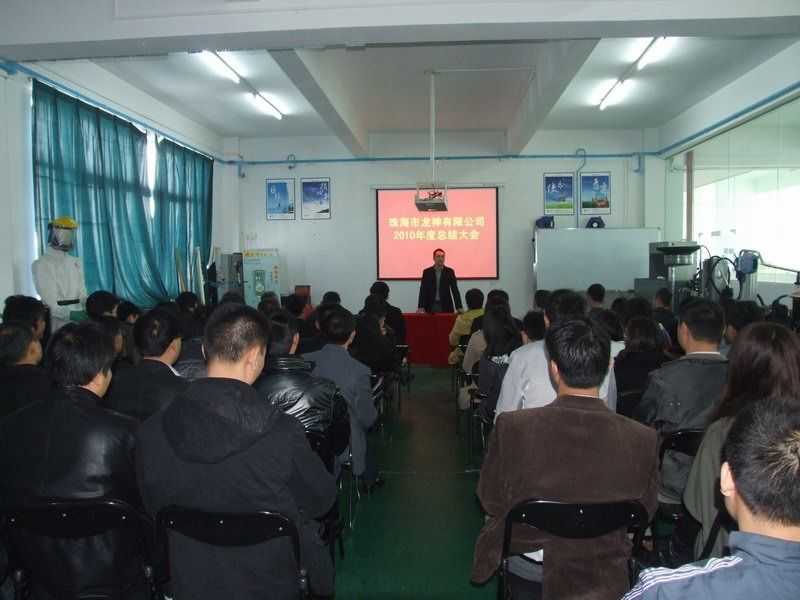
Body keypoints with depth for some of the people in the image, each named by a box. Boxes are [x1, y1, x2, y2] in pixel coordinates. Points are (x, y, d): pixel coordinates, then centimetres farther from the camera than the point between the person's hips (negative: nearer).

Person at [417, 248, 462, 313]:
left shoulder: (450, 272, 4)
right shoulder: (427, 272, 4)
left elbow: (455, 290, 1)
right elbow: (423, 291, 0)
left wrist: (459, 307, -9)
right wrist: (421, 307, -12)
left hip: (446, 306, 0)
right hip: (431, 306, 0)